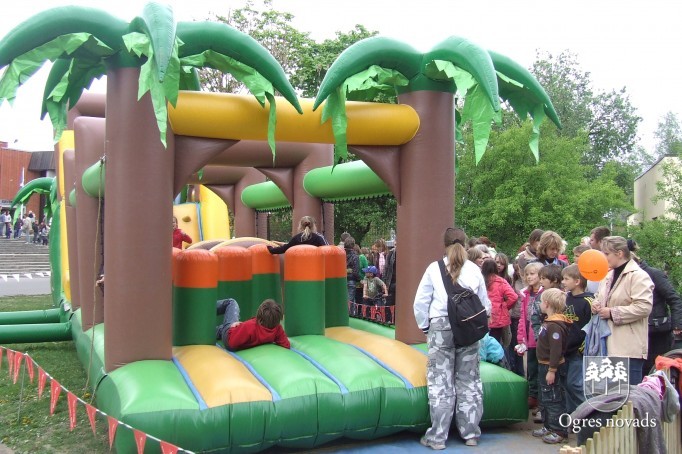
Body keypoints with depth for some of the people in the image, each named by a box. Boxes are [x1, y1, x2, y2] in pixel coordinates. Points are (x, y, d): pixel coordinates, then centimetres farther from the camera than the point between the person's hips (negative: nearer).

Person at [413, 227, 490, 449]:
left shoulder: (434, 268, -1)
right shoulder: (474, 270, 4)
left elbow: (420, 302, -2)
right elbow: (485, 305, 6)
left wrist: (425, 326, 10)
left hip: (441, 327, -2)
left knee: (440, 382, 2)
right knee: (469, 381, 11)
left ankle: (437, 436, 7)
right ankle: (470, 433, 19)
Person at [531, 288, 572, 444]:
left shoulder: (555, 325, -23)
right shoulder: (549, 322, 11)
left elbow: (556, 349, -26)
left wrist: (552, 370, -25)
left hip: (552, 367, -11)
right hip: (545, 365, 11)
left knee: (554, 399, -3)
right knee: (545, 398, 18)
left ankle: (559, 431, 5)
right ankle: (548, 426, 29)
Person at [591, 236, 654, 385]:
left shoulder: (638, 276, -11)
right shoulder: (608, 275, 16)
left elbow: (644, 307, -21)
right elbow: (600, 296, 30)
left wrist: (612, 312, -17)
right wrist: (596, 304, 6)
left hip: (629, 349, -8)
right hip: (609, 344, 8)